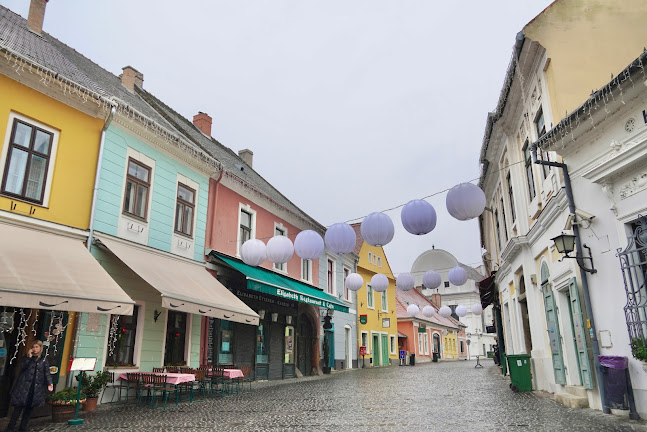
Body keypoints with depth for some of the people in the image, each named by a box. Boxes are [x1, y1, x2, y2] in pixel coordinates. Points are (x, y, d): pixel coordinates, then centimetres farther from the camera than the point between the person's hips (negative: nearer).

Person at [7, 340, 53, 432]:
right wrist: (29, 357, -16)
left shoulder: (44, 359, 9)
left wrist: (49, 383, -9)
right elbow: (22, 367, -8)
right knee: (19, 405, -6)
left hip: (36, 388, 1)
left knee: (29, 407, 5)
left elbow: (47, 373, 4)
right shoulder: (27, 357, 8)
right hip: (24, 386, -1)